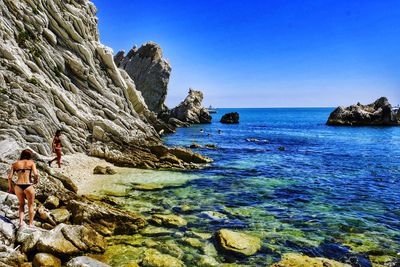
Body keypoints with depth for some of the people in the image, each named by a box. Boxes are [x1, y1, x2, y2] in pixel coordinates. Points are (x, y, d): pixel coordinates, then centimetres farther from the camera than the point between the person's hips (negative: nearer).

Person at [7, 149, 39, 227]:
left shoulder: (15, 164, 11)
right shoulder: (31, 163, 3)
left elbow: (10, 177, 4)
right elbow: (36, 174, -10)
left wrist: (10, 187, 16)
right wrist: (36, 180, 10)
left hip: (18, 186, 3)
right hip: (28, 186, -2)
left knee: (21, 204, 26)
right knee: (30, 205, 18)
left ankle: (21, 221, 14)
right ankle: (31, 223, 22)